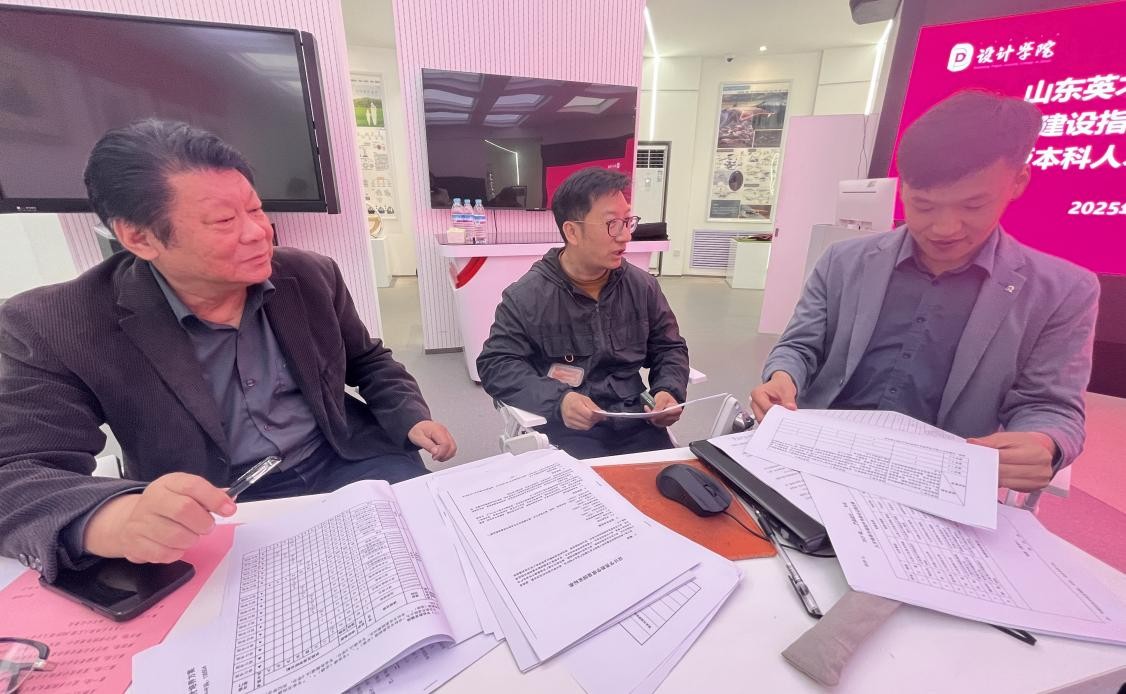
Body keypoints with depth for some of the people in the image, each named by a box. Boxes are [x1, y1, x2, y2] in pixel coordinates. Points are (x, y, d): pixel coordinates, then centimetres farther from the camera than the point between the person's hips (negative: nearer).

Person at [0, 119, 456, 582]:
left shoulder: (312, 276, -3)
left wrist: (411, 420, -10)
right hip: (214, 519, -1)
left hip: (347, 465, 2)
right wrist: (119, 520, -37)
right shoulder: (56, 328, -10)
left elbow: (367, 361, 8)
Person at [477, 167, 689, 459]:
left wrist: (669, 390, -6)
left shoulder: (643, 286, 6)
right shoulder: (527, 296, -7)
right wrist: (557, 400, -24)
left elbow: (669, 348, 16)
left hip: (636, 421, 4)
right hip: (568, 427, -3)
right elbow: (496, 364, -9)